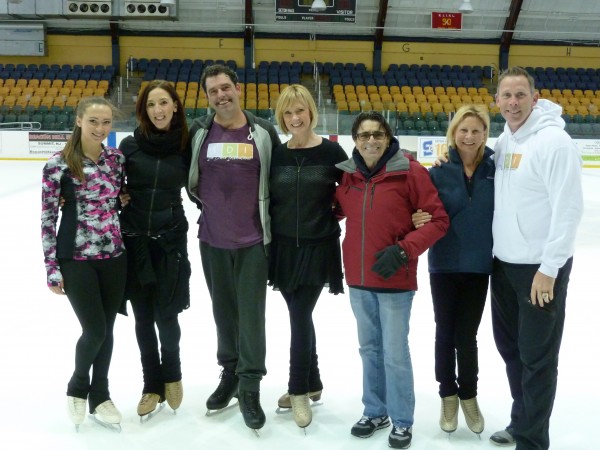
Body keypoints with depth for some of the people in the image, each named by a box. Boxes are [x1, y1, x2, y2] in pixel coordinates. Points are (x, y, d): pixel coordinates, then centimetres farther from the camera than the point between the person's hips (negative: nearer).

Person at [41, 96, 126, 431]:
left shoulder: (117, 159, 3)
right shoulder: (59, 164, -10)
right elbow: (48, 217, -8)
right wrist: (52, 268, -9)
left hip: (115, 257, 4)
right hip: (77, 259, -4)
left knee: (106, 329, 11)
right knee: (95, 330, -4)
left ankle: (99, 395, 30)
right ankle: (78, 387, 26)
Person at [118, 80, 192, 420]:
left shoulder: (187, 144, -3)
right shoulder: (130, 145, -2)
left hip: (171, 239, -1)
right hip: (133, 239, 1)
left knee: (166, 314, 0)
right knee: (143, 316, 8)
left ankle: (172, 375, 28)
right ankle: (153, 385, 26)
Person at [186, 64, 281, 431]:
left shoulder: (264, 132, -4)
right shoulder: (198, 132, -1)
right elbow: (186, 177, 13)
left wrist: (273, 222, 6)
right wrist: (204, 203, 9)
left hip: (254, 240, -2)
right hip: (212, 239, 2)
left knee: (251, 312, 1)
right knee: (224, 310, 14)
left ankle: (250, 386, 14)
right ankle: (230, 373, 32)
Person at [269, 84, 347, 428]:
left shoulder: (331, 151, -6)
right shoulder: (277, 154, 3)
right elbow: (267, 198, 9)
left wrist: (331, 215, -3)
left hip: (318, 247, -4)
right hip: (283, 246, 4)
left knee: (300, 317, -5)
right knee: (300, 316, 13)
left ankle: (299, 390, 11)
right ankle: (312, 383, 30)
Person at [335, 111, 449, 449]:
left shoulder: (410, 171, -12)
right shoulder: (348, 174, 2)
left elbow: (439, 219, -11)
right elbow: (341, 211, 17)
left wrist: (404, 249, -19)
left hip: (395, 280, -5)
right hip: (358, 279, 5)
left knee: (395, 353, 3)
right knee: (370, 349, 17)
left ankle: (402, 421, 23)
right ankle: (375, 412, 35)